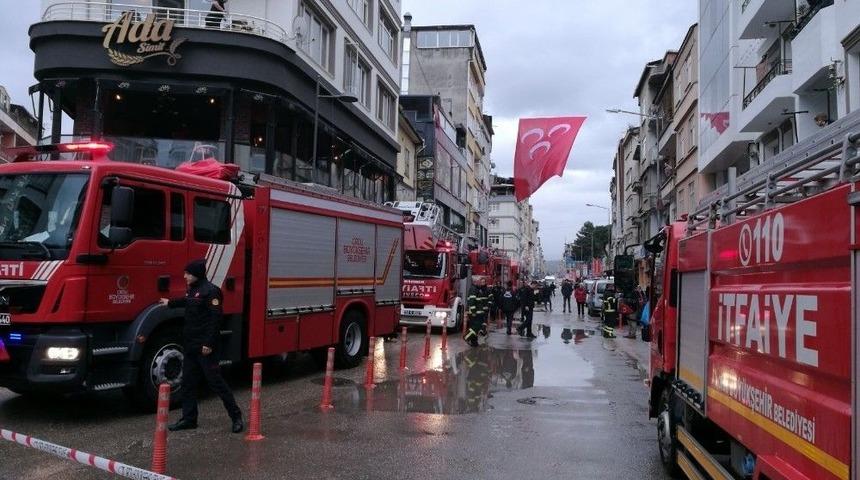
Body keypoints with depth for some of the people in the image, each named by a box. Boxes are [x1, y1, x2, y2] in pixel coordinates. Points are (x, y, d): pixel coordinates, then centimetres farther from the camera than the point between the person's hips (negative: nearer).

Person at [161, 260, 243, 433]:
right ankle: (188, 418, 21)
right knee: (188, 383, 12)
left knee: (215, 381, -5)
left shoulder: (210, 291, -16)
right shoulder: (192, 290, 13)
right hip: (190, 345, 9)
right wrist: (170, 303, 54)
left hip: (205, 347, -9)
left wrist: (209, 343, -24)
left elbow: (216, 318, -21)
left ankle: (236, 416, 4)